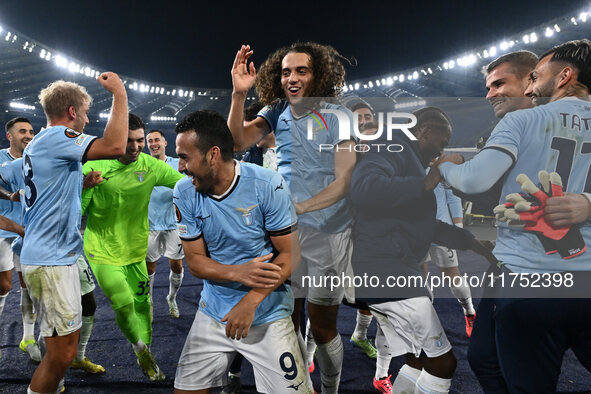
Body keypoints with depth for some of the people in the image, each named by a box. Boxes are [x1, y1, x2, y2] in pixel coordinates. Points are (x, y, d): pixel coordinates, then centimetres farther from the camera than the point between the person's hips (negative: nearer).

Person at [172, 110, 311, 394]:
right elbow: (195, 261, -3)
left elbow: (291, 254, -13)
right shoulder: (185, 193, -7)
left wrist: (251, 301, -22)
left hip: (267, 314, -3)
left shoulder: (268, 185, -17)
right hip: (212, 313, 4)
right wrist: (239, 273, -22)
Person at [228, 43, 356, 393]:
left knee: (323, 326, 7)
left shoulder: (338, 117, -10)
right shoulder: (277, 112, 4)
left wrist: (298, 207, -28)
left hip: (328, 232, -4)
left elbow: (343, 183, -15)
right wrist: (239, 93, -20)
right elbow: (237, 142, -7)